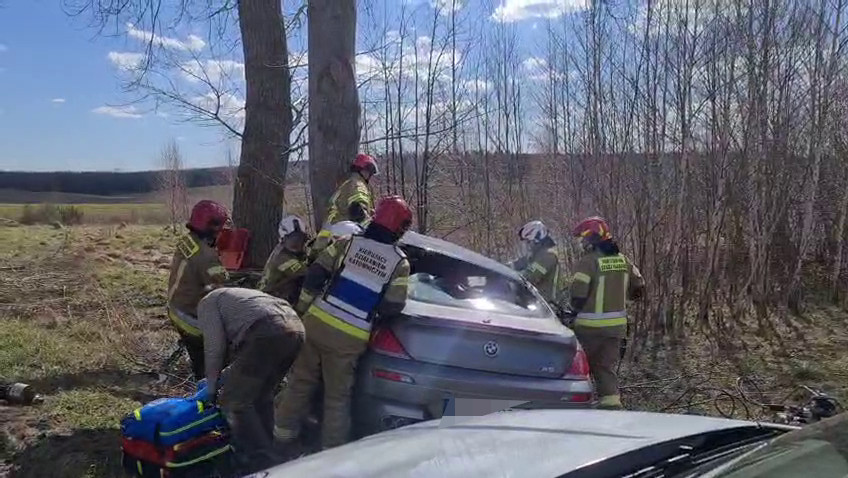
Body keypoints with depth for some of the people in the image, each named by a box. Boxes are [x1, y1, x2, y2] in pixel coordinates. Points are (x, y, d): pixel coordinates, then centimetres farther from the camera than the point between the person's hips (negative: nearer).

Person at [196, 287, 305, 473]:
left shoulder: (207, 303, 21)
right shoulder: (232, 297, 43)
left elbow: (214, 345, 9)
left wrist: (211, 386, 20)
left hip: (268, 334, -8)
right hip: (296, 330, 8)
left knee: (233, 401, 5)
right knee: (262, 397, 25)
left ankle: (263, 464, 6)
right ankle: (264, 451, 34)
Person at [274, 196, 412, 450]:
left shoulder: (347, 242, 1)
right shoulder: (400, 262, -5)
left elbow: (315, 275, 1)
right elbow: (393, 307, -7)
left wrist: (303, 309, 11)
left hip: (316, 323, 2)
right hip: (350, 339, -2)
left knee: (301, 379, 20)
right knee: (338, 396, 12)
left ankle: (284, 429, 31)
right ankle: (331, 448, 19)